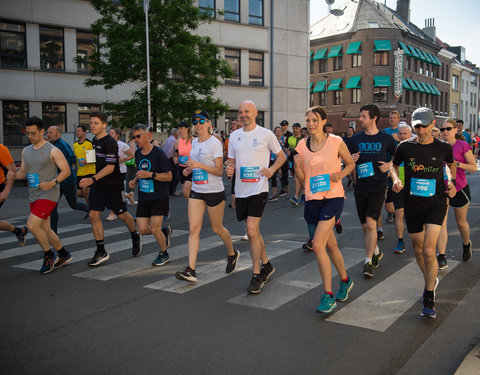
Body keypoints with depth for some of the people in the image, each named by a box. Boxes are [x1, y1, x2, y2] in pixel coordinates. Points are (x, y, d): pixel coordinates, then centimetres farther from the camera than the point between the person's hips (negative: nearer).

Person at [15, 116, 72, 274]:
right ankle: (64, 255, 29)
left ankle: (49, 256, 3)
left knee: (32, 225, -17)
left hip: (49, 194, -7)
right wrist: (13, 174, -5)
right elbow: (22, 172, 18)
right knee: (45, 229, 12)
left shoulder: (53, 150, -8)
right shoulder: (26, 151, 12)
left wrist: (53, 182, -25)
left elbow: (66, 171, -10)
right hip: (33, 196, 7)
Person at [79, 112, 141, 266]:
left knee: (122, 215, 8)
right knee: (94, 215, -1)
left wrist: (93, 179, -31)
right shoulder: (95, 141, 9)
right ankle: (101, 252, 5)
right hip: (97, 185, 8)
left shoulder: (110, 143, -17)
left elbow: (110, 167, -23)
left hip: (112, 185, -7)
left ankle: (135, 237, 36)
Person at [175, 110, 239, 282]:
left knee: (217, 228, 9)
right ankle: (191, 270, -7)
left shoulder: (215, 143, -10)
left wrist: (200, 165, -26)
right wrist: (189, 169, 4)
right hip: (197, 191, 6)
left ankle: (232, 254, 37)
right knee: (193, 229, -5)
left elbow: (219, 171, -14)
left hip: (214, 192, -6)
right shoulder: (194, 143, 12)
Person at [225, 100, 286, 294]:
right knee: (253, 231, 14)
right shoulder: (234, 136, 10)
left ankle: (256, 275, -1)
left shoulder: (266, 134, -3)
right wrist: (229, 169, -6)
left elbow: (281, 156, 8)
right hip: (241, 190, 5)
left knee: (252, 231, -14)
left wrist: (272, 169, -11)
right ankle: (266, 265, 33)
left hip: (258, 189, -5)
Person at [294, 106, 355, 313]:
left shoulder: (336, 142, -6)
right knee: (330, 245, 17)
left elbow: (351, 163, 9)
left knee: (317, 245, -16)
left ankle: (328, 295, -4)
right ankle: (345, 281, 40)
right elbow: (301, 177, 8)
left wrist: (341, 174, -11)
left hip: (333, 197, -5)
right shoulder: (302, 145, 4)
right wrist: (297, 166, -13)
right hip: (312, 200, 5)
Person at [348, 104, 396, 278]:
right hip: (360, 187, 4)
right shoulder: (356, 139, 6)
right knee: (365, 226, 11)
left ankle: (368, 262, -6)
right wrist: (352, 159, -8)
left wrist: (389, 164, -6)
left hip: (378, 187, -3)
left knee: (370, 223, -15)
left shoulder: (386, 138, -1)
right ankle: (376, 252, 35)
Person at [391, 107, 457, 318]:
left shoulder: (443, 148, -2)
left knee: (428, 251, -15)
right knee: (418, 250, 14)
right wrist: (396, 179, -6)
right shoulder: (405, 147, -2)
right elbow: (393, 165, 14)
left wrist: (451, 182, 4)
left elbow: (452, 164, 19)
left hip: (436, 202, -2)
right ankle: (431, 281, 43)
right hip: (412, 205, 2)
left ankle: (429, 299, 0)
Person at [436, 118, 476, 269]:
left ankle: (466, 245, 46)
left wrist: (457, 163, -21)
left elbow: (474, 167, -7)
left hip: (459, 188, -2)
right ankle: (441, 258, -8)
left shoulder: (463, 146, -7)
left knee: (461, 222, 15)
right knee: (441, 222, -8)